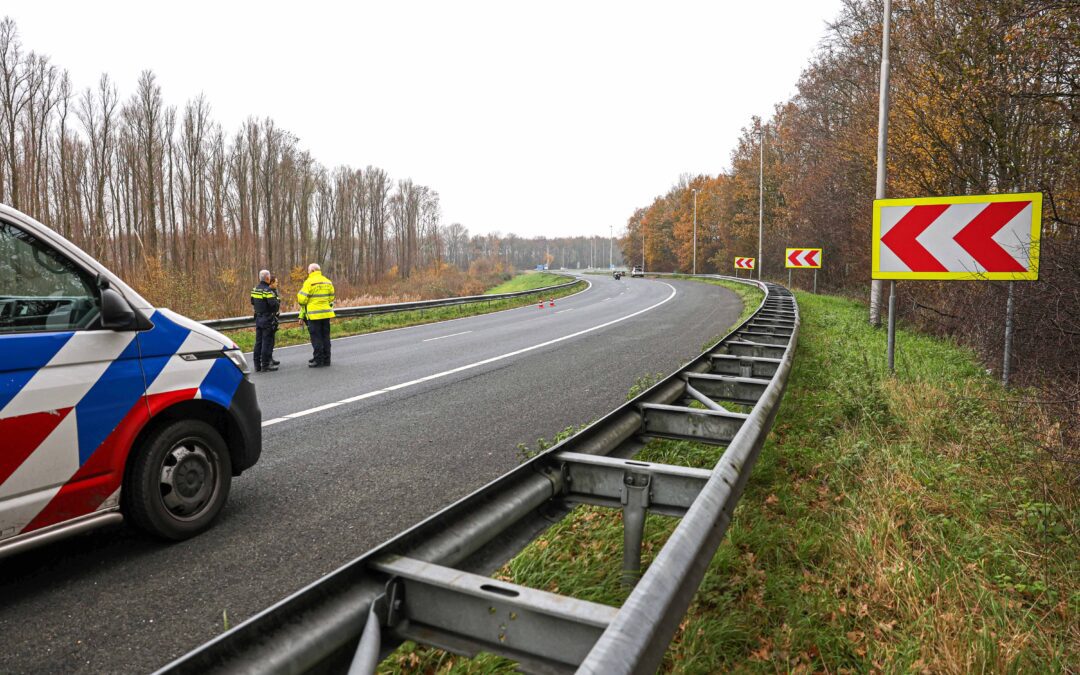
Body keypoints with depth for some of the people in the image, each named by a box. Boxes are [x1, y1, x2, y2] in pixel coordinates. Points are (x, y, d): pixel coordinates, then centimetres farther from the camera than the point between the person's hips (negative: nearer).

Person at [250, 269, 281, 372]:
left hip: (258, 318, 8)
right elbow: (274, 305, -24)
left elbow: (253, 303, 16)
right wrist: (278, 302, -5)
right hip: (268, 319, -8)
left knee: (258, 341, 12)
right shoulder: (268, 291, -16)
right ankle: (265, 364, 0)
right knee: (267, 342, -2)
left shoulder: (254, 290, 9)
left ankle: (257, 364, 16)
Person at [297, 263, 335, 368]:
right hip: (326, 313, 6)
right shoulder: (328, 282, 10)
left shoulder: (309, 282, -11)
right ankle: (326, 359, 17)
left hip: (314, 314, -6)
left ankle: (318, 360, 1)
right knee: (325, 337, 12)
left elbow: (302, 299, -14)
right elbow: (331, 298, 14)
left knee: (316, 338, -1)